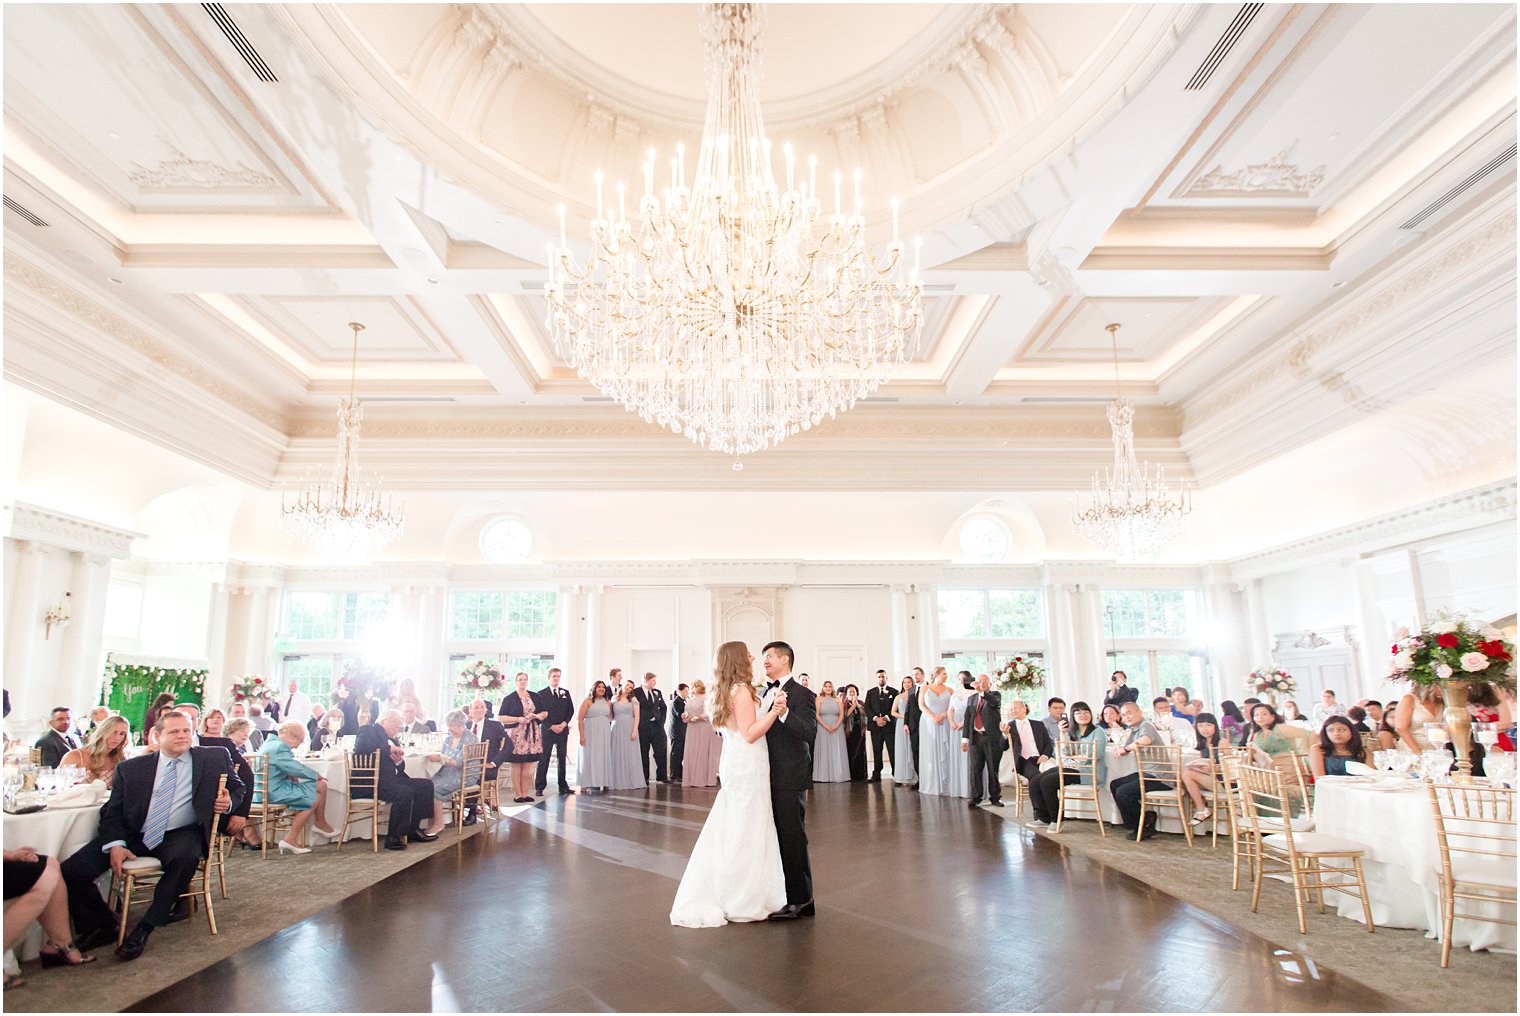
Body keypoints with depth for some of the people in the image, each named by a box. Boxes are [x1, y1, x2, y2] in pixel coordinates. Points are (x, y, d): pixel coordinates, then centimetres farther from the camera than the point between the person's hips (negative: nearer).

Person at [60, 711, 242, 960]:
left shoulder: (215, 757, 9)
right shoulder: (131, 767, 12)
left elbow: (237, 787, 18)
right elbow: (112, 810, 9)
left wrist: (228, 802, -6)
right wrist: (115, 844, -9)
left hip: (180, 835, -2)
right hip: (134, 834, 3)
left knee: (185, 858, -37)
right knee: (71, 871, -15)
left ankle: (144, 929, -18)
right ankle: (103, 928, 9)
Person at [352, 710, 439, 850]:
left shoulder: (391, 739, 21)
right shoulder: (368, 730, -1)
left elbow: (400, 770, 21)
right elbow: (361, 747, -24)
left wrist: (399, 761, -3)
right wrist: (389, 749, -18)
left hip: (387, 779, 9)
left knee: (426, 785, 1)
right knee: (405, 792, -29)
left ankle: (413, 829, 4)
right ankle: (393, 837, -20)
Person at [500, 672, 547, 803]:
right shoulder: (509, 699, 2)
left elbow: (545, 713, 15)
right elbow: (501, 718, -2)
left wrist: (536, 716, -5)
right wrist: (518, 719, -14)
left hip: (533, 735, 3)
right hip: (516, 735, -3)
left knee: (529, 765, 3)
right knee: (516, 765, -1)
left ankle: (525, 793, 10)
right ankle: (517, 794, 4)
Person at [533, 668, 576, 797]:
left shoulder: (565, 693, 12)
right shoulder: (540, 694, 1)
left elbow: (571, 710, 9)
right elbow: (540, 713, -5)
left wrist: (564, 723, -6)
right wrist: (551, 726, -12)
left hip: (563, 730, 3)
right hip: (547, 731, -3)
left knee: (562, 759, 6)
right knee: (543, 759, -3)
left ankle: (563, 786, 10)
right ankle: (539, 787, 2)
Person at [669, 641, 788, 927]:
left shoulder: (729, 690, 14)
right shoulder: (742, 690, -15)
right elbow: (750, 734, -20)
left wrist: (770, 705, 16)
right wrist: (774, 710, -27)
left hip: (736, 764, 10)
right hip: (747, 766, -10)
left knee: (730, 830, 15)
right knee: (747, 831, -1)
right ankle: (743, 901, 8)